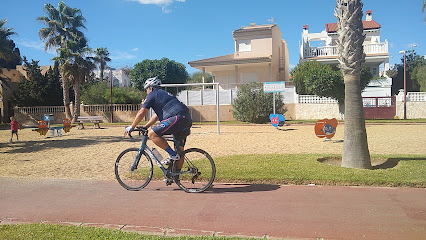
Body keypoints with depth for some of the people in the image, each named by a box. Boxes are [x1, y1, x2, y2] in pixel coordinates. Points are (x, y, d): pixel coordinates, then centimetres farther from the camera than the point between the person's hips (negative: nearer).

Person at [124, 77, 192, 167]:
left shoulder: (152, 95, 5)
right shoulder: (163, 94, 32)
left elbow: (141, 113, 3)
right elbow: (157, 115, 34)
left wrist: (131, 127, 13)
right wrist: (145, 127, 31)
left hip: (178, 117, -10)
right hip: (187, 120, 10)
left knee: (152, 134, -10)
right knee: (179, 150, 14)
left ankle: (173, 155, -7)